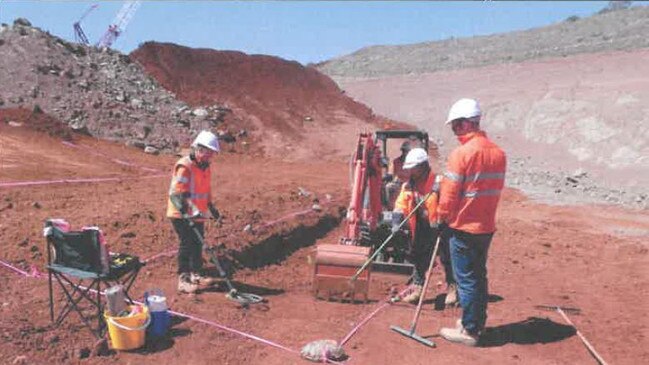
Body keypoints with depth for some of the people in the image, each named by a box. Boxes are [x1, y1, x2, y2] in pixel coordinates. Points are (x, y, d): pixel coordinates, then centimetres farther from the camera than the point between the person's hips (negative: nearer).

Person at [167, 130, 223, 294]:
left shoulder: (205, 166, 10)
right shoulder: (184, 167, -19)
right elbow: (176, 194, -24)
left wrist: (211, 206, 25)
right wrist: (186, 210, -32)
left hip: (197, 214, 9)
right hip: (182, 215, -9)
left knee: (198, 243, 15)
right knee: (187, 244, -8)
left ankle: (196, 274, 29)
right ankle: (183, 280, 0)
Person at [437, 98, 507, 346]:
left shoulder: (462, 153, -18)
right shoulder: (498, 153, 2)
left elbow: (449, 194, -15)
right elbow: (496, 189, 9)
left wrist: (442, 216, 0)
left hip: (464, 227, -7)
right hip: (487, 226, 7)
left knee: (466, 279, 4)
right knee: (479, 276, 19)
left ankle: (469, 331, 14)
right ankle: (477, 323, 31)